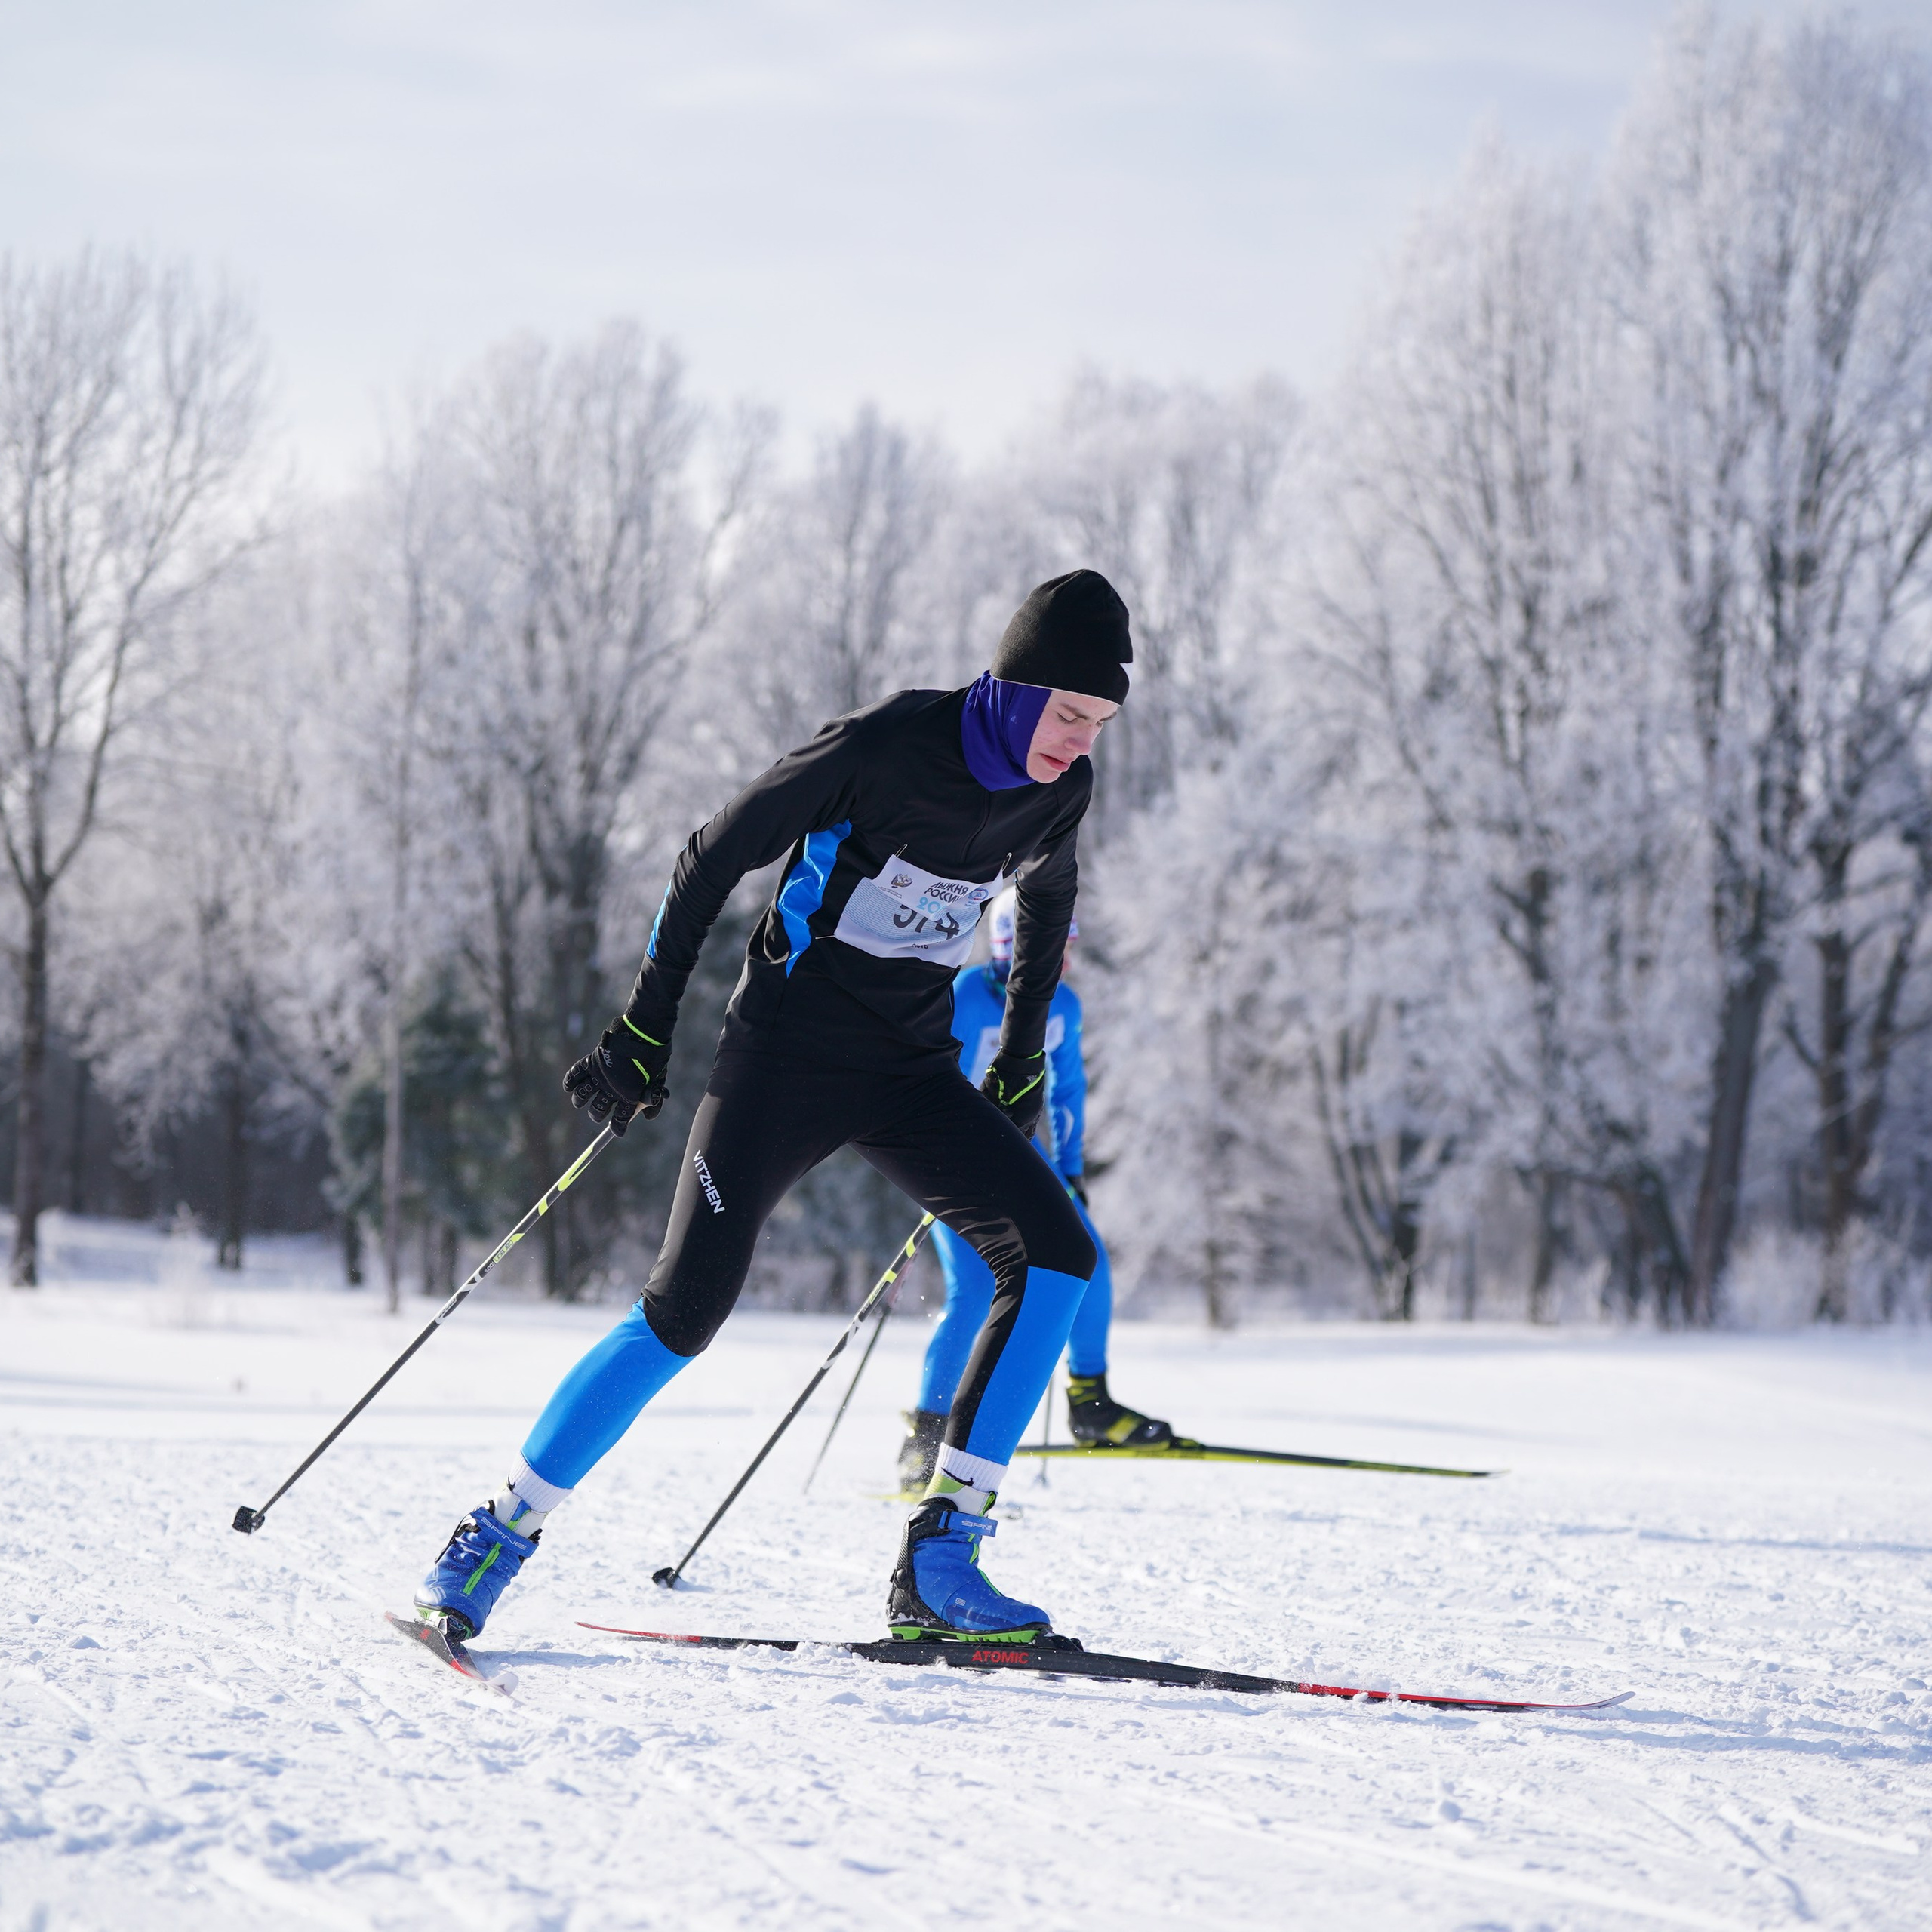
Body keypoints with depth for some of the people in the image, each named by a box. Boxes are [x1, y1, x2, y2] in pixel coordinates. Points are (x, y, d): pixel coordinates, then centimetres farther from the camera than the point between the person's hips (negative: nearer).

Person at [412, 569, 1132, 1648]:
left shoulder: (1061, 790, -3)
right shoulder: (884, 749, -20)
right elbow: (717, 858, -10)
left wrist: (1021, 1065, 21)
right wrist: (647, 1030, -7)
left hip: (914, 1072, 6)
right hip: (788, 1054, -6)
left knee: (1056, 1253, -13)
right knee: (688, 1309, -14)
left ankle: (939, 1560, -11)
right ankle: (497, 1541, 1)